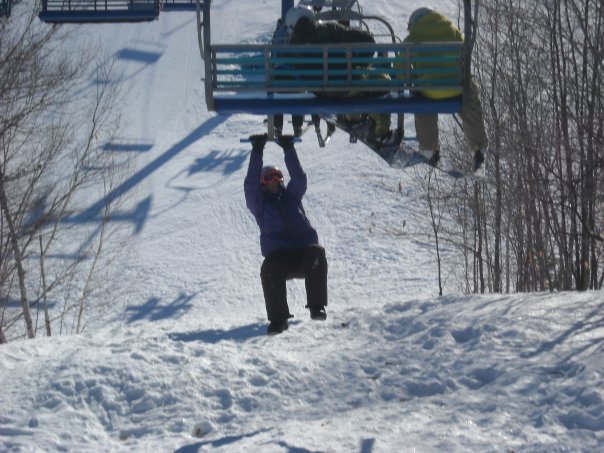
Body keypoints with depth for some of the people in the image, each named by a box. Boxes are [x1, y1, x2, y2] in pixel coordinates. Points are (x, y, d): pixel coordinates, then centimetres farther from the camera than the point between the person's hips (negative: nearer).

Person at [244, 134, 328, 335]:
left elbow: (299, 178, 12)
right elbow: (250, 184, 2)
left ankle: (317, 307, -32)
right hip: (279, 258, -2)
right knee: (269, 270, -35)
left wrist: (289, 150, 7)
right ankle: (277, 319, -31)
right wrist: (257, 152, -2)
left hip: (304, 252, 2)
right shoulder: (259, 203, 15)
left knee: (316, 253, -33)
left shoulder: (291, 196, 23)